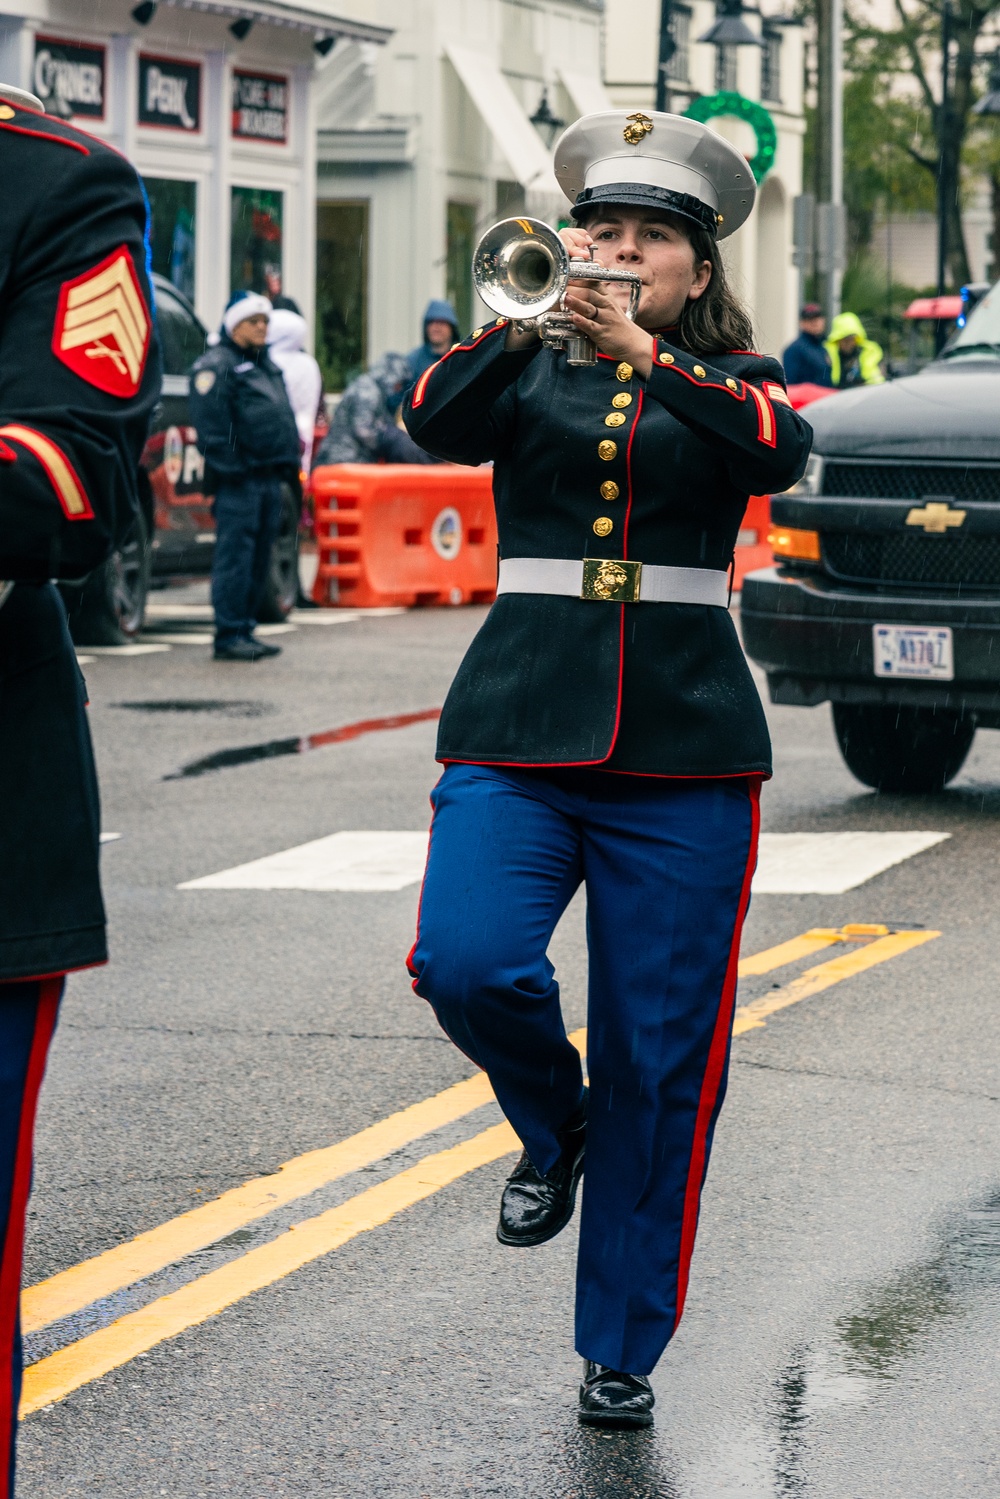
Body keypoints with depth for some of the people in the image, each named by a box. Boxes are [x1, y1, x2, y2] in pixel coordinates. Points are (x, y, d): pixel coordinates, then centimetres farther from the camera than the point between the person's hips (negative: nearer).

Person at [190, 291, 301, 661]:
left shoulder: (266, 365, 23)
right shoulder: (217, 365, -7)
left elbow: (285, 419, 27)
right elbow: (212, 427, -14)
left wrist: (290, 469, 20)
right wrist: (225, 473, -19)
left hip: (269, 477, 9)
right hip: (240, 479, -9)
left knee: (258, 559, 11)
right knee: (235, 557, -9)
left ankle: (245, 629, 17)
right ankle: (229, 635, -8)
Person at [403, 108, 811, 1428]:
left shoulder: (732, 379, 9)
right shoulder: (528, 368, 11)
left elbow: (777, 449, -14)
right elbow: (440, 424, -10)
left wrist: (643, 353, -24)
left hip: (684, 748, 0)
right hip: (519, 729, 1)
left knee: (662, 1068, -1)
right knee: (467, 964, -23)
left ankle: (623, 1352, 13)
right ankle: (555, 1125, 11)